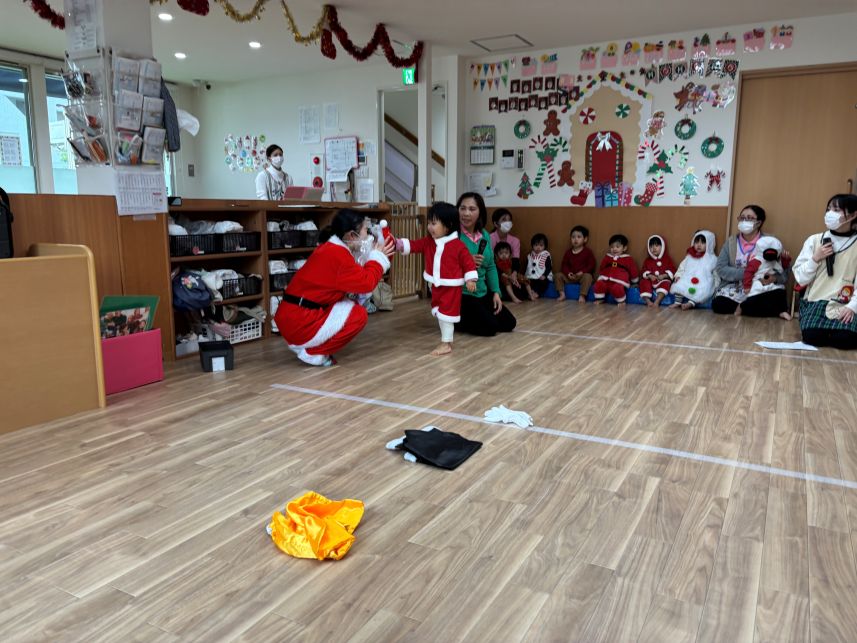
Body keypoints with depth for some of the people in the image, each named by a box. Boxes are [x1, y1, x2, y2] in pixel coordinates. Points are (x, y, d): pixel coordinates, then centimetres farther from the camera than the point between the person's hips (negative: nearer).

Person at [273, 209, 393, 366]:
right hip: (300, 322, -10)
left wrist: (374, 254, 10)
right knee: (359, 315, -6)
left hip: (294, 315, 10)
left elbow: (357, 276, 17)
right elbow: (367, 282, -16)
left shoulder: (332, 248, 13)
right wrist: (378, 257, -1)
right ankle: (312, 352, -4)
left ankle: (303, 344, 14)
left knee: (349, 308, 19)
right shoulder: (338, 255, -19)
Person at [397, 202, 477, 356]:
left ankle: (446, 343, 3)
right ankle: (446, 340, 32)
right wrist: (398, 244, -15)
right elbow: (414, 245, -1)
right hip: (436, 285, 8)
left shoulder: (458, 245, -14)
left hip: (451, 286, -8)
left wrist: (470, 279, -15)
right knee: (440, 313, 17)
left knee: (447, 314, -5)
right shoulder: (428, 241, 3)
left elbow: (468, 261, -10)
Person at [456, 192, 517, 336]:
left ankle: (465, 318, 23)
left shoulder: (484, 235, 6)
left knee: (509, 323, 8)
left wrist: (496, 292, 4)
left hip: (482, 293, 8)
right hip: (459, 294, -8)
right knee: (490, 327, -15)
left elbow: (490, 266, 12)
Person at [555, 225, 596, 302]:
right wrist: (568, 273, -13)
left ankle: (582, 296, -35)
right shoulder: (568, 252, 9)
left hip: (582, 275, -4)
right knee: (557, 275, -14)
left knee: (588, 276, -36)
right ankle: (562, 294, -14)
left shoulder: (587, 252, -1)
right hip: (570, 277, 4)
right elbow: (564, 265, 6)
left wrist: (582, 272, -20)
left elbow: (591, 265, -7)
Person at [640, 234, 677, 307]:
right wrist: (649, 276, -14)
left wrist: (664, 276, -16)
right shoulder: (648, 260, 13)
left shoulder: (667, 258, 6)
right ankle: (648, 301, -32)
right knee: (643, 282, -26)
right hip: (651, 281, 3)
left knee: (665, 284, -34)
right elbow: (644, 271, 7)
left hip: (663, 280, -2)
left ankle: (657, 302, -45)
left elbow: (672, 270, 0)